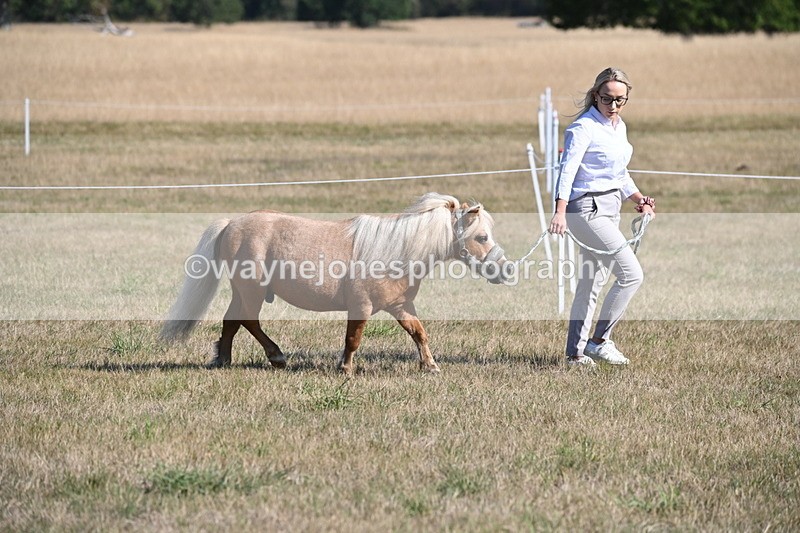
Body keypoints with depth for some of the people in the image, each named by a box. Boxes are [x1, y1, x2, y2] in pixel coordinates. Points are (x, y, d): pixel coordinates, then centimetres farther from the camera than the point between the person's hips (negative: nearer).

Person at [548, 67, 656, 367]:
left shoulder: (619, 127, 14)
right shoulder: (584, 128, -13)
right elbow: (568, 168, -24)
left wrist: (638, 199, 10)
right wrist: (560, 210, -35)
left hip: (610, 209, 9)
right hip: (587, 208, -9)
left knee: (591, 284, 12)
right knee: (632, 274, -15)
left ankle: (575, 352, 18)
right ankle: (599, 340, -7)